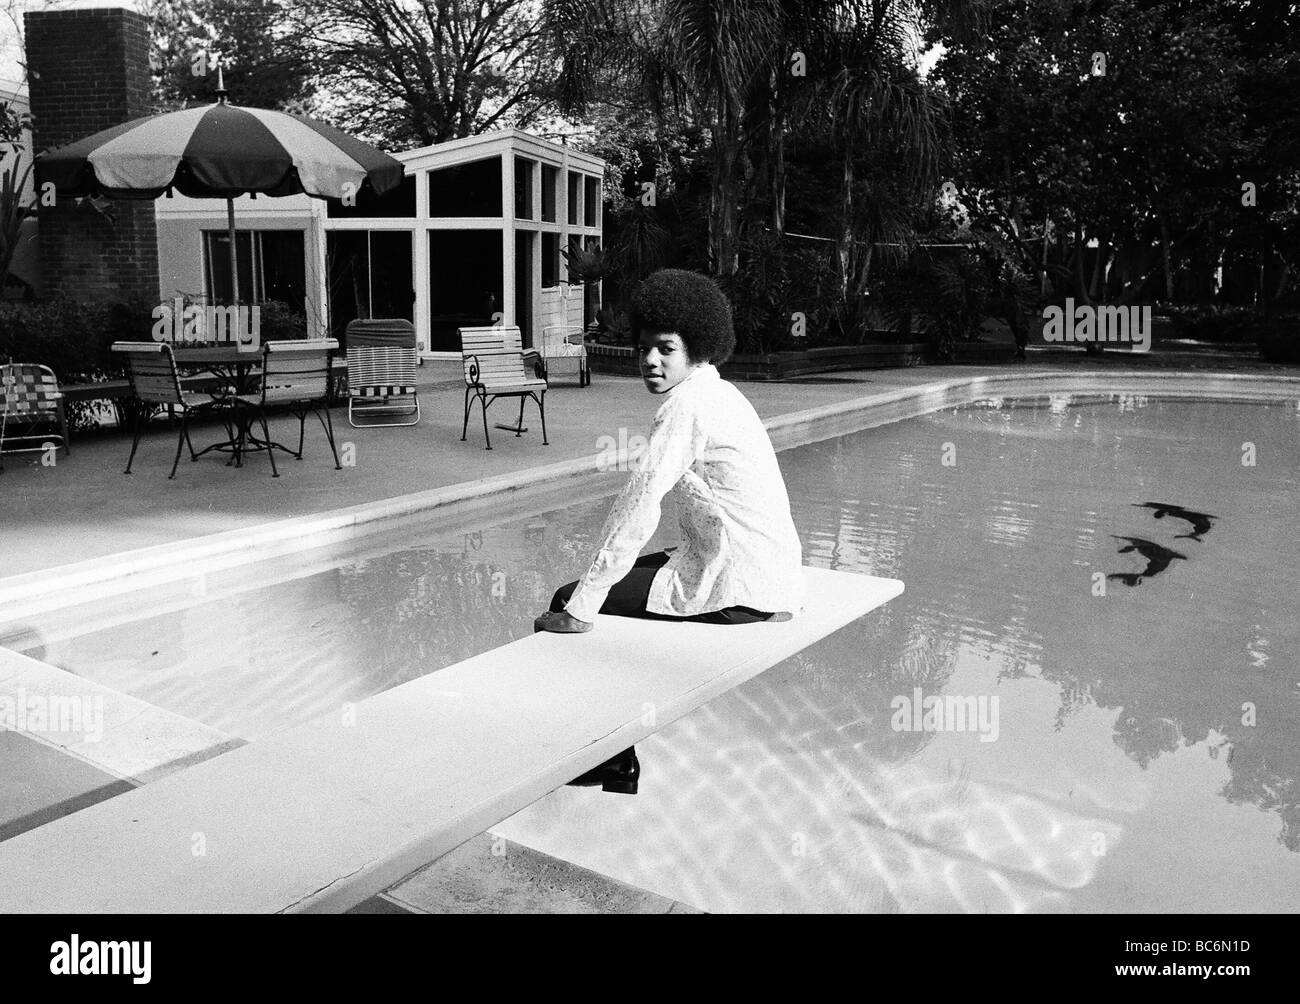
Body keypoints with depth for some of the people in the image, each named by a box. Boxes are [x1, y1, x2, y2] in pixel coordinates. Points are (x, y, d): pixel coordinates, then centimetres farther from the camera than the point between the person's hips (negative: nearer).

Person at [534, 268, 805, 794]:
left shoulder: (687, 405, -16)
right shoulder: (721, 394, 15)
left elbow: (635, 512, -21)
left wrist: (580, 608, -18)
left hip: (733, 589, -10)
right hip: (771, 574, 10)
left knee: (569, 602, -1)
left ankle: (612, 764, 12)